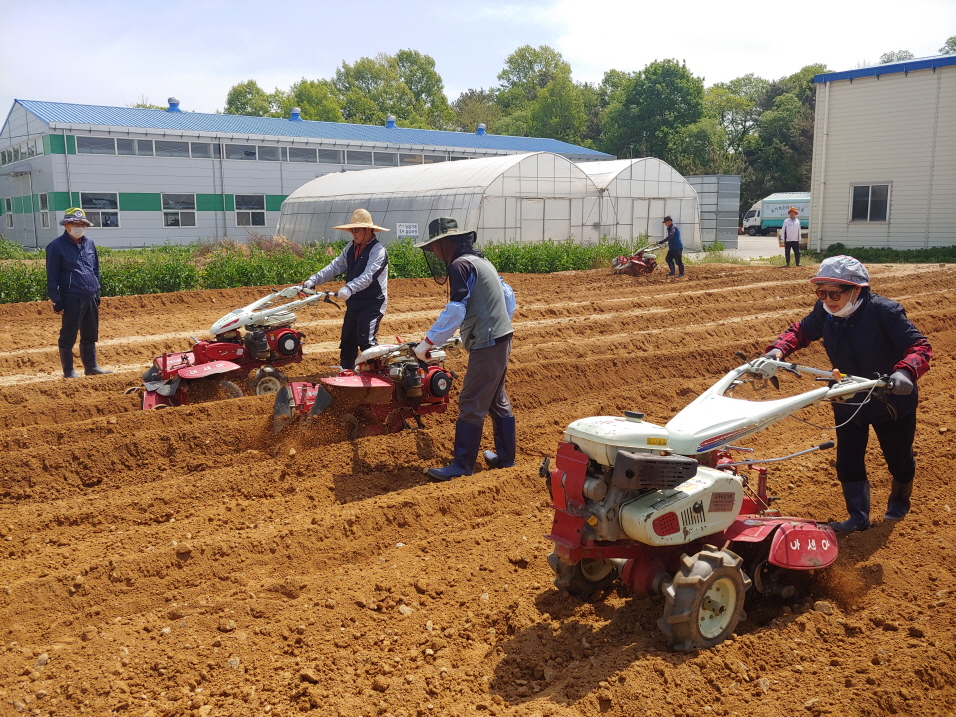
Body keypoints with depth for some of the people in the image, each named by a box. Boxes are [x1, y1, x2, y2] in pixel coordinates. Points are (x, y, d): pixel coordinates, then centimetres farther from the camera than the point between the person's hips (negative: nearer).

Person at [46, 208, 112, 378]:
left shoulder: (90, 244, 13)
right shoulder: (56, 246, -5)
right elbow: (52, 276, -6)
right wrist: (56, 300, -11)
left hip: (91, 297, 6)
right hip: (72, 298, -6)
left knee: (90, 335, 13)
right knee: (68, 336, 1)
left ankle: (91, 367, 22)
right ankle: (68, 371, 8)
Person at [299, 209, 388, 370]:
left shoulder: (378, 251, -14)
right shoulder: (351, 249, 11)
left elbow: (368, 276, -27)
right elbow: (334, 267, 6)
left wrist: (349, 289, -42)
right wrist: (313, 281, -7)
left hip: (372, 304, -8)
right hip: (353, 303, 8)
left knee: (367, 342, -17)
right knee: (347, 343, 14)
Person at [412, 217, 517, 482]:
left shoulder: (460, 265, -13)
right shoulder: (480, 261, 17)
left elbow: (454, 312, -21)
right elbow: (508, 295, 21)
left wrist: (427, 342, -18)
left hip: (487, 344, -10)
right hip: (500, 339, 10)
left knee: (471, 405, -6)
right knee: (497, 401, 17)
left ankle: (462, 465, -1)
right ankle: (505, 455, 25)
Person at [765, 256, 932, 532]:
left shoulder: (885, 312, -29)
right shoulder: (825, 312, -15)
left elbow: (920, 346, -31)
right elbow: (801, 331, -4)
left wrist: (905, 371, -52)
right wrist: (778, 350, -25)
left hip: (893, 399, -3)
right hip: (849, 402, 3)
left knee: (898, 457, 19)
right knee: (848, 461, 0)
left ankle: (899, 500, 48)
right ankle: (858, 517, 15)